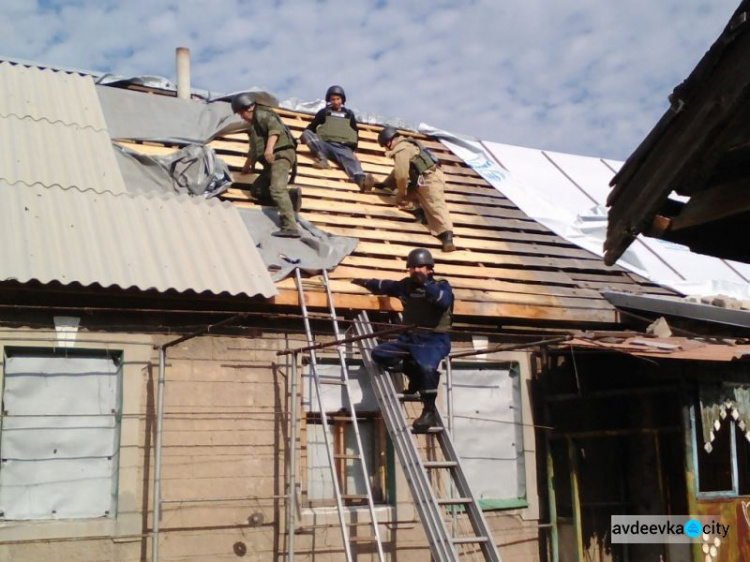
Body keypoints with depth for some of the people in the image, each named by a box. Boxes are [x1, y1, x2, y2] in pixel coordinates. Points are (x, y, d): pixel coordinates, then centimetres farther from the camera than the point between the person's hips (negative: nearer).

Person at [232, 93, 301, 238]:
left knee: (277, 189, -25)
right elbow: (254, 149, 43)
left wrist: (269, 148, -32)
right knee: (257, 187, 8)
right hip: (272, 160, 11)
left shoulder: (262, 114, 0)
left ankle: (290, 227, -38)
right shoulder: (255, 123, 31)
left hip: (280, 155, -10)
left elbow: (275, 128, -21)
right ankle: (290, 195, -10)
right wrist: (247, 166, 53)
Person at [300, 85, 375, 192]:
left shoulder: (349, 114, 24)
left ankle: (361, 179, -68)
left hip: (343, 147, 0)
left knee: (350, 160, -35)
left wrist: (353, 146, 9)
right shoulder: (324, 112, 19)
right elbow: (311, 127, 19)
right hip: (325, 145, 1)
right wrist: (305, 138, 3)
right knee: (307, 133, -25)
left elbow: (355, 132, 24)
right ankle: (322, 159, -46)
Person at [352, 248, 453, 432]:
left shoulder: (441, 286, -3)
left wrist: (425, 284, -32)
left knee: (426, 367, -34)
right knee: (379, 353, -9)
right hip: (410, 338, 6)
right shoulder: (406, 285, 11)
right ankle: (415, 373, 0)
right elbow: (385, 286, 29)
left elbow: (444, 300, -26)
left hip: (434, 340, -6)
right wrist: (366, 283, 34)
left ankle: (429, 412, -17)